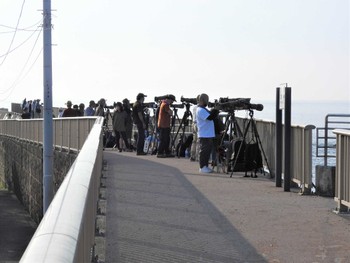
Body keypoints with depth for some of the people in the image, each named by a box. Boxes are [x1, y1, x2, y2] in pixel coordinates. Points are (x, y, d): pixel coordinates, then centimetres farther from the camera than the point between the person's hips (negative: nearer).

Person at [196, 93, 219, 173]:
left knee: (208, 150, 12)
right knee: (204, 151, -6)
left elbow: (211, 117, 22)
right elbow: (210, 117, -22)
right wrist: (215, 111, -15)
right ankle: (202, 167, -2)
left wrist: (215, 112, 7)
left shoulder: (204, 109, 18)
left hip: (209, 134, 10)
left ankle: (205, 166, 17)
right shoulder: (200, 110, -14)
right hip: (204, 135, -10)